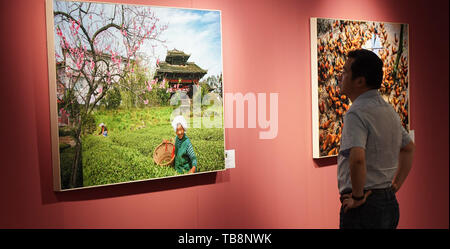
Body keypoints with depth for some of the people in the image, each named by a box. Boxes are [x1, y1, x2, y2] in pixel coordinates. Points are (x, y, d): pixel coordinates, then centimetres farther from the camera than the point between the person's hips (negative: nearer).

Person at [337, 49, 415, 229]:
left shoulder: (357, 113, -19)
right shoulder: (389, 110, 11)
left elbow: (357, 158, -33)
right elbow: (409, 148, 23)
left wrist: (358, 196, -20)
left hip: (363, 207, -9)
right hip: (390, 203, 9)